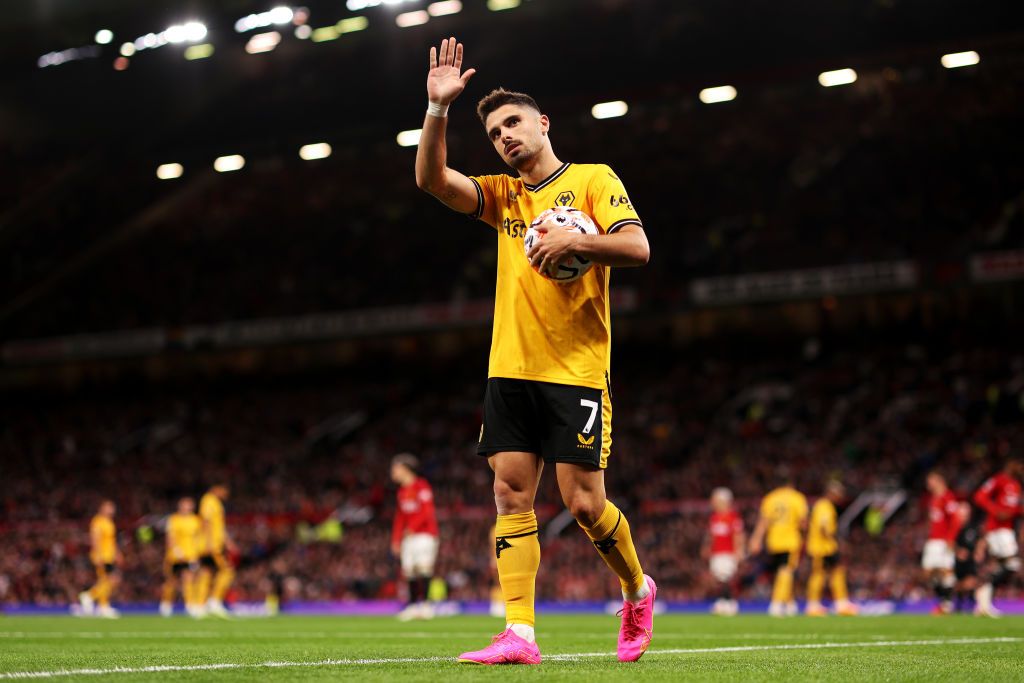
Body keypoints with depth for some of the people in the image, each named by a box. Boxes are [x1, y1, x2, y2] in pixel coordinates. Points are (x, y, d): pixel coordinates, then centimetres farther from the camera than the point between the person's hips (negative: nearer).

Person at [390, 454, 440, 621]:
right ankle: (413, 605, 3)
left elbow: (427, 511, -15)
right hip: (409, 536, 7)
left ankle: (423, 602, -18)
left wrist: (412, 527, -23)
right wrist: (396, 539, 17)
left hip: (425, 533, -7)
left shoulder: (421, 486, -8)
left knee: (423, 566, -15)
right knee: (409, 569, 1)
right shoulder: (402, 491, 16)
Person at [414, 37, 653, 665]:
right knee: (511, 495, -4)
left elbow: (637, 247, -9)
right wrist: (439, 108, -9)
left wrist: (573, 241, -21)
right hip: (511, 370, 5)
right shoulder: (503, 195, 16)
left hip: (578, 371, -5)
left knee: (584, 502, -7)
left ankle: (639, 590, 20)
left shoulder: (593, 179, 3)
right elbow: (432, 179, 1)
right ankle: (519, 635, -6)